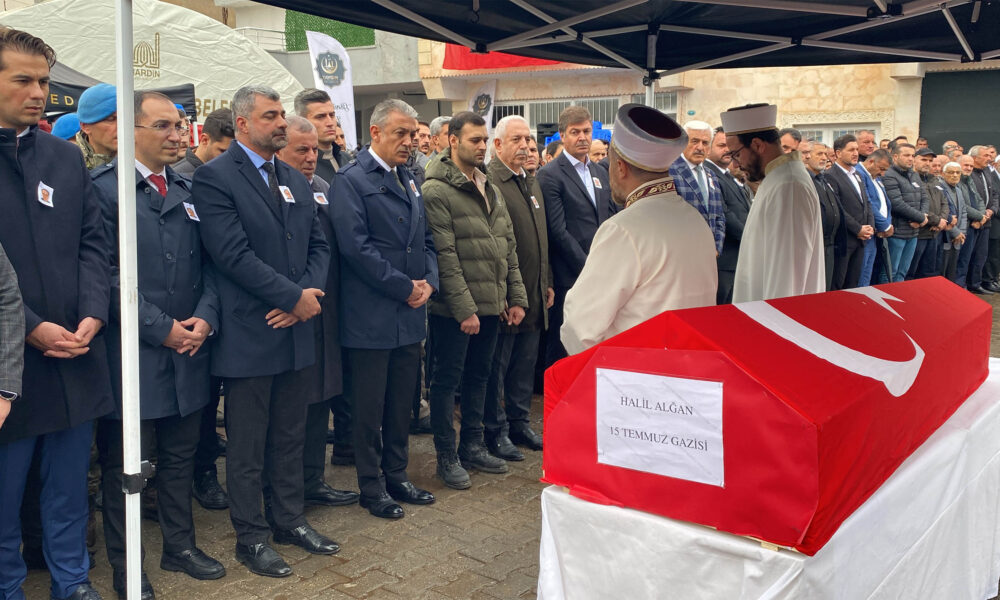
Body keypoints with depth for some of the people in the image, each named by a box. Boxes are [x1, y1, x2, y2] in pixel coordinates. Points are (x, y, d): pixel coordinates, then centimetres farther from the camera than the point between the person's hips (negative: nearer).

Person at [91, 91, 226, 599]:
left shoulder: (188, 191, 11)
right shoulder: (104, 188, -8)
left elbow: (207, 265, 11)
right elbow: (108, 274, -14)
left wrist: (205, 318, -5)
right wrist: (161, 328, -15)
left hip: (188, 349, 6)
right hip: (133, 354, -5)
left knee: (180, 456, 17)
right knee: (125, 463, 7)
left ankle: (180, 546, 32)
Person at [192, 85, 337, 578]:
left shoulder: (296, 180, 13)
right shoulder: (215, 177, -9)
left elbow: (318, 246, 10)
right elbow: (233, 254, -19)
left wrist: (309, 294, -8)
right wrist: (295, 296, -17)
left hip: (296, 331, 7)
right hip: (249, 335, -6)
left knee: (290, 436, 17)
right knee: (247, 446, 7)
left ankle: (290, 520, 32)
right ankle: (251, 538, 21)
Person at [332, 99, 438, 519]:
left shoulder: (409, 182, 15)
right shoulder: (351, 181, -9)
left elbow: (426, 240, 18)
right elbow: (356, 247, -18)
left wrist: (428, 281, -1)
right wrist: (404, 287, -15)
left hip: (411, 313, 7)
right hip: (370, 317, -7)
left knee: (402, 403, 15)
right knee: (368, 408, 5)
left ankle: (396, 476, 29)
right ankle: (372, 487, 19)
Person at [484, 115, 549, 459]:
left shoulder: (532, 182, 15)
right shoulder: (488, 182, -13)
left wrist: (547, 282, 17)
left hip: (534, 294, 8)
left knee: (525, 365, 16)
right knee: (497, 365, 4)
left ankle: (519, 423, 29)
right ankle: (495, 431, 16)